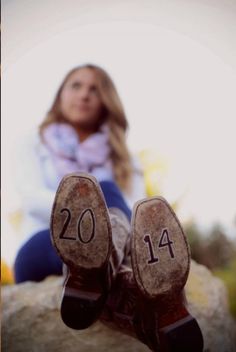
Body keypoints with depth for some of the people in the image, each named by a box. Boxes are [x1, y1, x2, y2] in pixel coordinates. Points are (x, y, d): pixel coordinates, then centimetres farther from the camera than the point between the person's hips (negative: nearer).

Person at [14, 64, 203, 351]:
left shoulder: (122, 160, 23)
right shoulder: (36, 149, 21)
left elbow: (140, 210, 4)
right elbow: (32, 198, 0)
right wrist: (84, 214, -20)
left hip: (106, 248, 1)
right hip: (40, 253, 0)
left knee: (106, 190, -30)